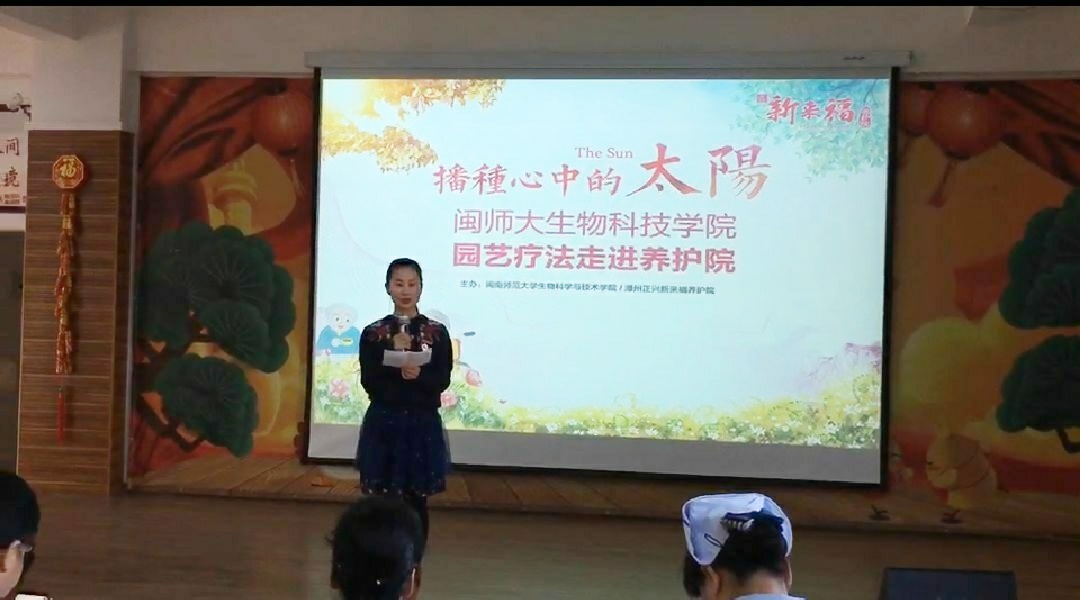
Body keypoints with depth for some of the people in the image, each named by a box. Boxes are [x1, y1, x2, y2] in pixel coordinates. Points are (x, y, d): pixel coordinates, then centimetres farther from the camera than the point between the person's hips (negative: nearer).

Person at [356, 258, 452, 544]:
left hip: (422, 424, 0)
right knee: (382, 500, 3)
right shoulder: (372, 333, 3)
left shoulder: (438, 333, 2)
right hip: (383, 423, 0)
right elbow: (368, 382, -5)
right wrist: (394, 353, -16)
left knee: (416, 500, 4)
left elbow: (442, 381, -4)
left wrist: (418, 376, -22)